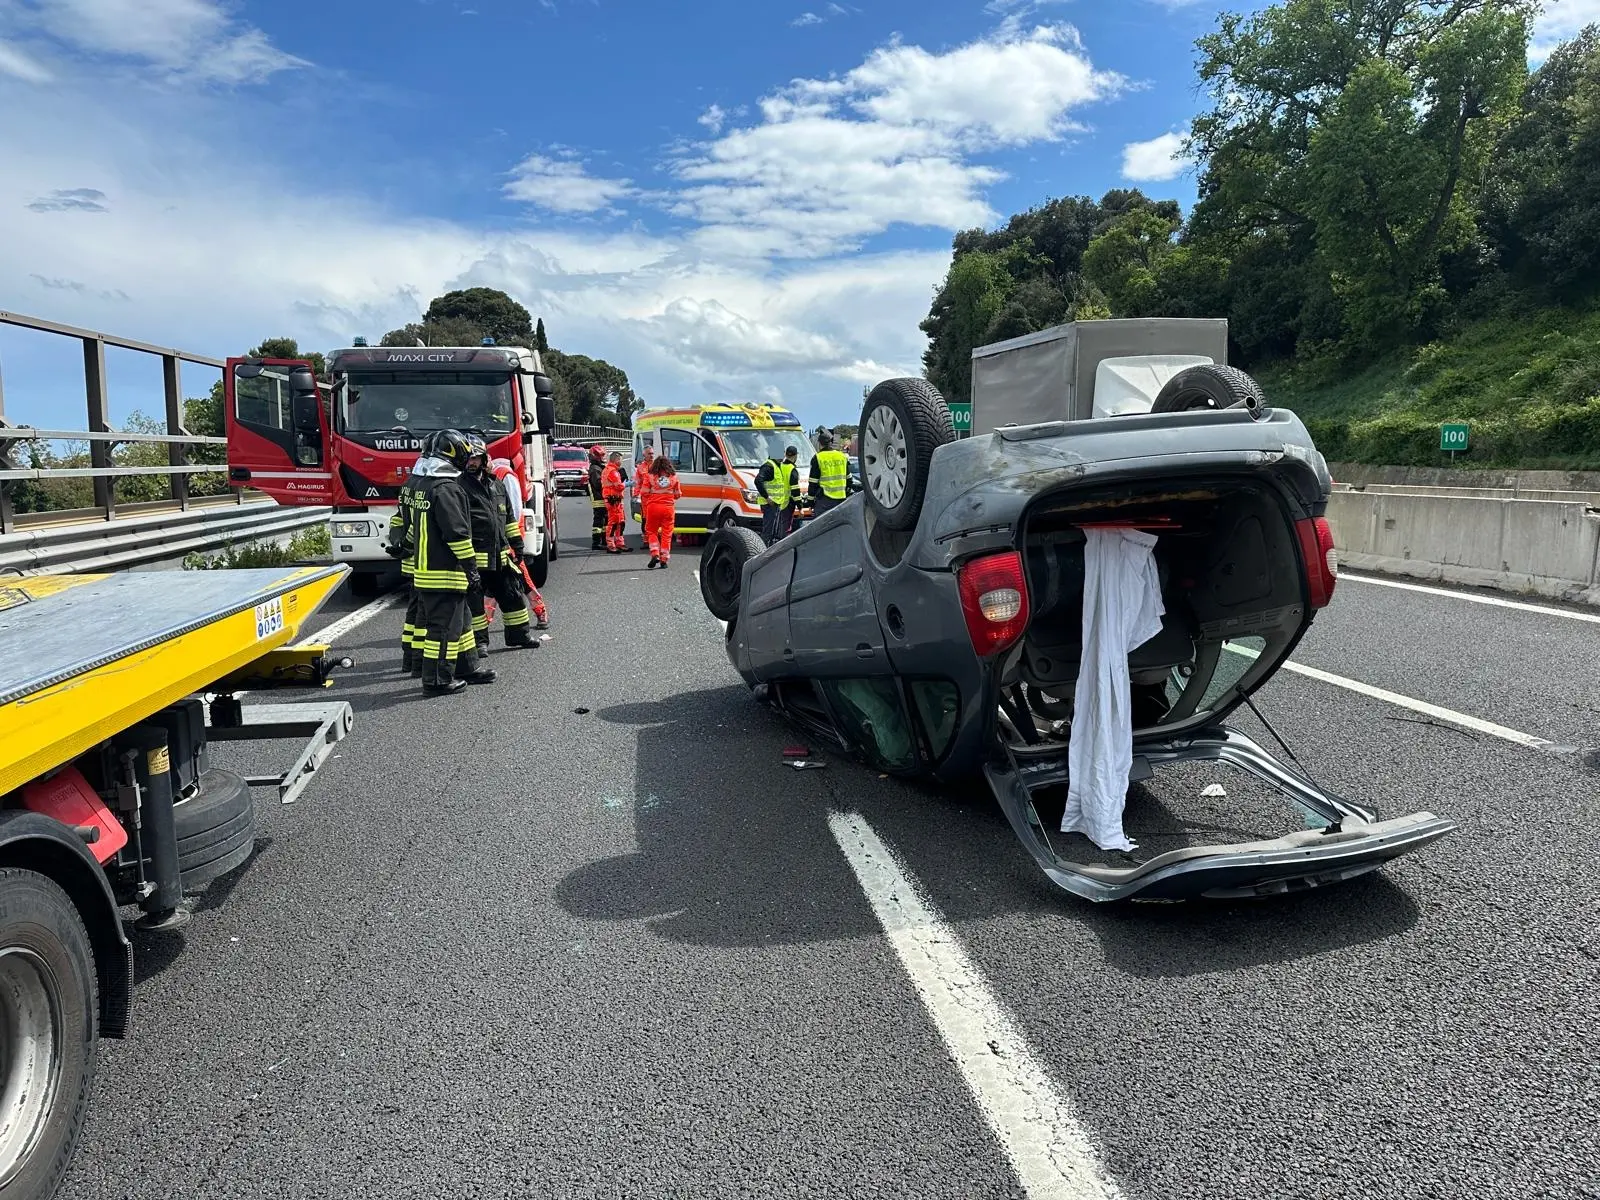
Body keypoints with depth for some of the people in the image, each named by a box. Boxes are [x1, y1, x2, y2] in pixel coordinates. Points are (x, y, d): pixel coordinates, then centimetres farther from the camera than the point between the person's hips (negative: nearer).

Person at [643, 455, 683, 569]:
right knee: (666, 534, 7)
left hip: (653, 507, -1)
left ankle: (655, 554, -4)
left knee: (651, 531, 13)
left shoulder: (650, 476, -4)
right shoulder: (673, 477, 2)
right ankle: (664, 559, 6)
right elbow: (678, 495, 8)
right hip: (668, 507, 1)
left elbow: (645, 493, -4)